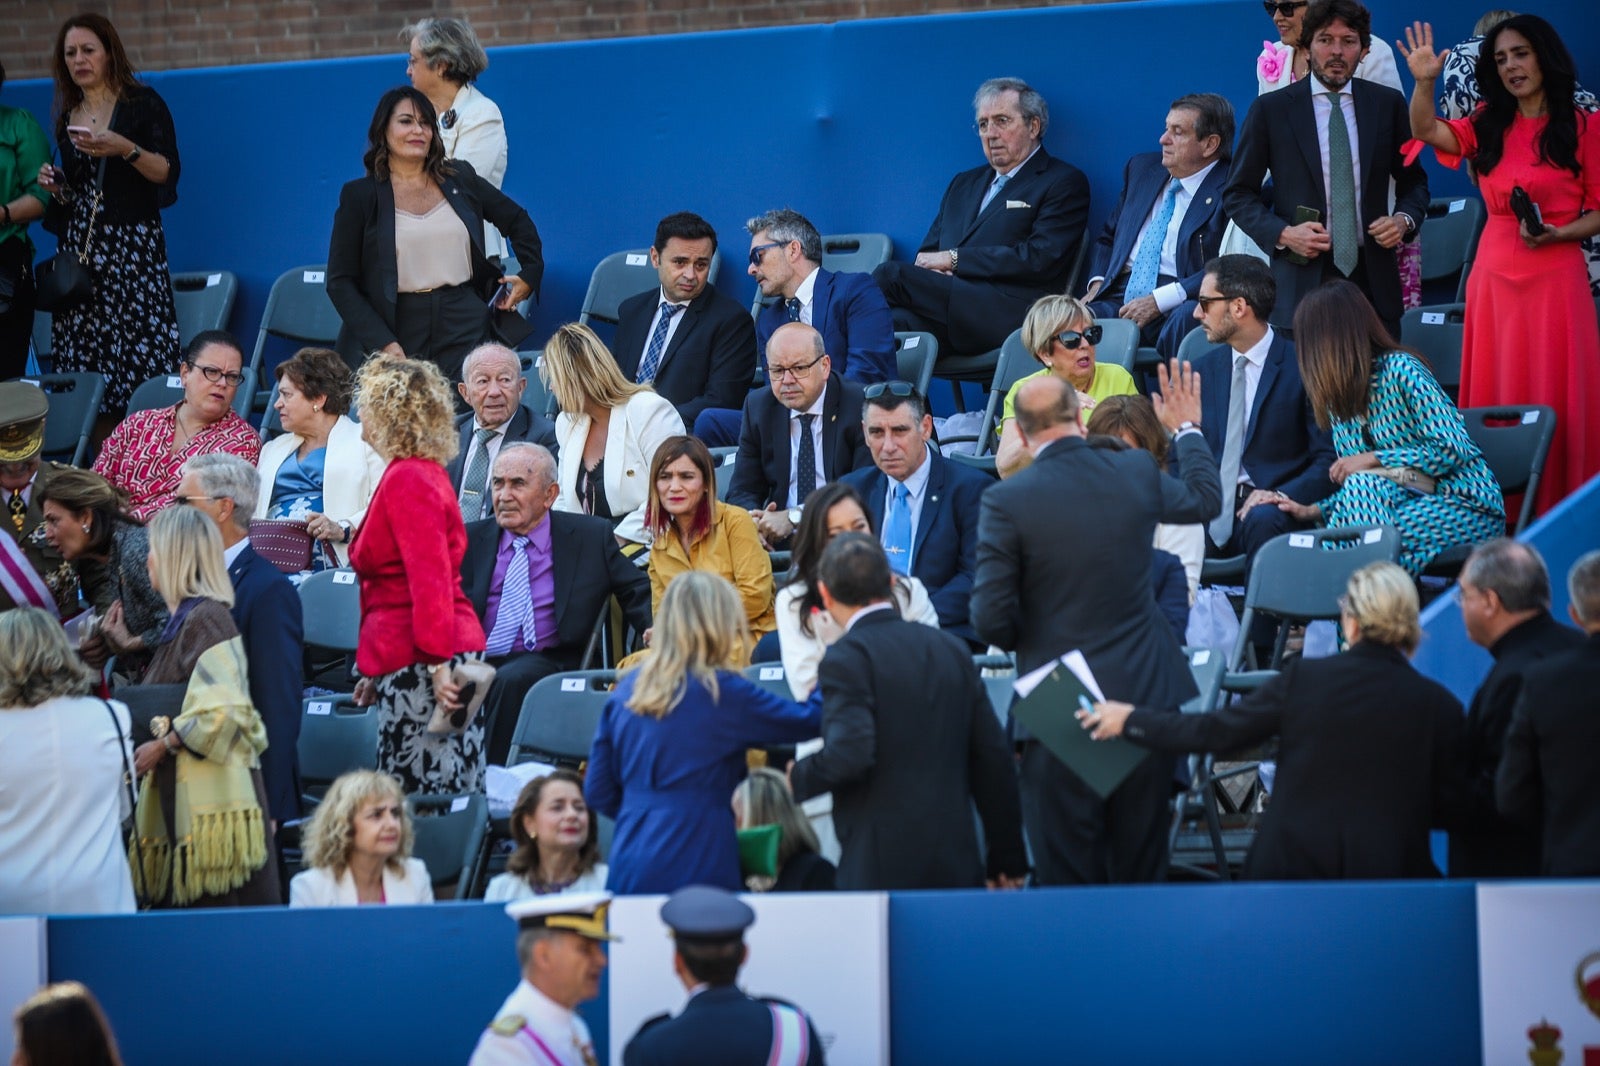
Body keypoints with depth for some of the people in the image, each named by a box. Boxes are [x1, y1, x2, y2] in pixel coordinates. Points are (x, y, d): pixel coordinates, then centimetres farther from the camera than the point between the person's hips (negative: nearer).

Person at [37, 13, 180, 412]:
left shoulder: (143, 103, -1)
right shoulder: (68, 117, 16)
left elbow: (168, 173, -8)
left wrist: (127, 150, -22)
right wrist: (57, 187, 2)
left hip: (132, 243, -5)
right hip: (80, 246, 5)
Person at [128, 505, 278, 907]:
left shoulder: (206, 620, -11)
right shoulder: (181, 621, 18)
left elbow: (222, 712, -20)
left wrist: (162, 745, -11)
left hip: (210, 798, -10)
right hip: (179, 799, 10)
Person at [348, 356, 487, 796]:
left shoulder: (407, 480, -13)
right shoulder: (419, 473, 19)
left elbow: (430, 578, -21)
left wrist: (437, 665, -25)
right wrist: (379, 669, 27)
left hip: (421, 661, -10)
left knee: (420, 797, -10)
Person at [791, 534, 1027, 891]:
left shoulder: (846, 659, -7)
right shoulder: (951, 650, 12)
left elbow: (849, 753, -21)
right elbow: (992, 758, 12)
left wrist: (797, 778, -1)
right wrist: (1007, 858, 18)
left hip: (881, 868, -6)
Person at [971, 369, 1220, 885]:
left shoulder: (1006, 501, -13)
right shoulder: (1137, 473, -2)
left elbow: (991, 619, -13)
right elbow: (1205, 500, 21)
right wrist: (1187, 430, 38)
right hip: (1146, 693, 4)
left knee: (1068, 876, 4)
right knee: (1142, 869, 13)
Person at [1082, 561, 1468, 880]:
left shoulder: (1303, 678, -1)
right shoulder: (1440, 706, -2)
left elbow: (1216, 731, 6)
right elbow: (1448, 810, 5)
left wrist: (1131, 720, 21)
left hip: (1291, 867, 1)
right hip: (1391, 876, -1)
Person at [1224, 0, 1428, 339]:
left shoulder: (1388, 104, 8)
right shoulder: (1270, 110, 2)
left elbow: (1413, 181, 18)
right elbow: (1238, 194, 6)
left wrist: (1404, 219, -4)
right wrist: (1283, 233, -10)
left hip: (1373, 279, 2)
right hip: (1302, 280, -2)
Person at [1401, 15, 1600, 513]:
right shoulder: (1489, 125, 10)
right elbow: (1428, 132, -5)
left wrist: (1557, 233, -16)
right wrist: (1424, 81, -21)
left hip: (1555, 279, -4)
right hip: (1495, 278, 4)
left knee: (1555, 400, -2)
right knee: (1497, 401, 6)